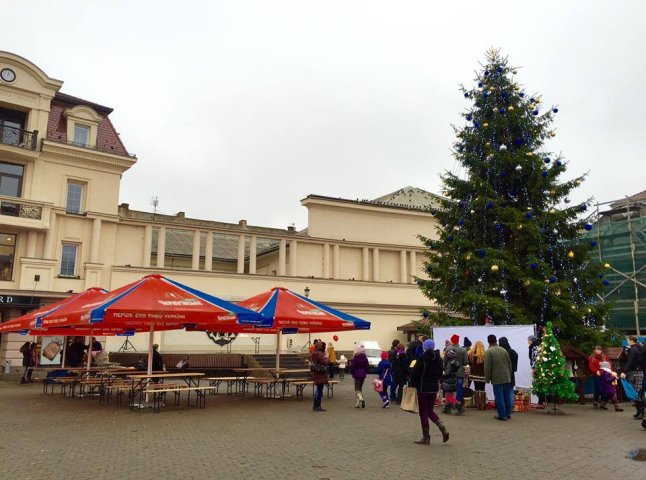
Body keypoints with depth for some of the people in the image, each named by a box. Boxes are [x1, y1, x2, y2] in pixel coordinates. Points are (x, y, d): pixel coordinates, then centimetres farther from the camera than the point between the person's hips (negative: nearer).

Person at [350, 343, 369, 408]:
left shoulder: (355, 358, -14)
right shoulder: (365, 358, 1)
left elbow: (352, 366, -11)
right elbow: (367, 366, 6)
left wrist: (352, 373, 4)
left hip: (357, 374, -5)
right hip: (363, 375, 5)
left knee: (357, 389, -2)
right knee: (360, 389, 16)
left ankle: (361, 399, -29)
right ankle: (358, 403, 18)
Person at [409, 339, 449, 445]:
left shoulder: (423, 359, -16)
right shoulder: (439, 359, 4)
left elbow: (414, 373, -13)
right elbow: (440, 374, 12)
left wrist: (412, 384, 0)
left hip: (423, 388, -6)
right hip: (434, 388, 6)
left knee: (423, 412, 4)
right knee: (430, 411, 18)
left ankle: (426, 437, 10)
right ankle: (443, 429, 1)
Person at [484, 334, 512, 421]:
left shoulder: (489, 351, -10)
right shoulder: (504, 350, 7)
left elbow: (487, 366, -11)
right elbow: (509, 364, 12)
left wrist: (487, 379, -3)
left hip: (497, 378, -5)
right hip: (507, 377, 5)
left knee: (499, 397, 1)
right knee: (507, 396, 14)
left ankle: (502, 415, 3)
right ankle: (508, 413, 21)